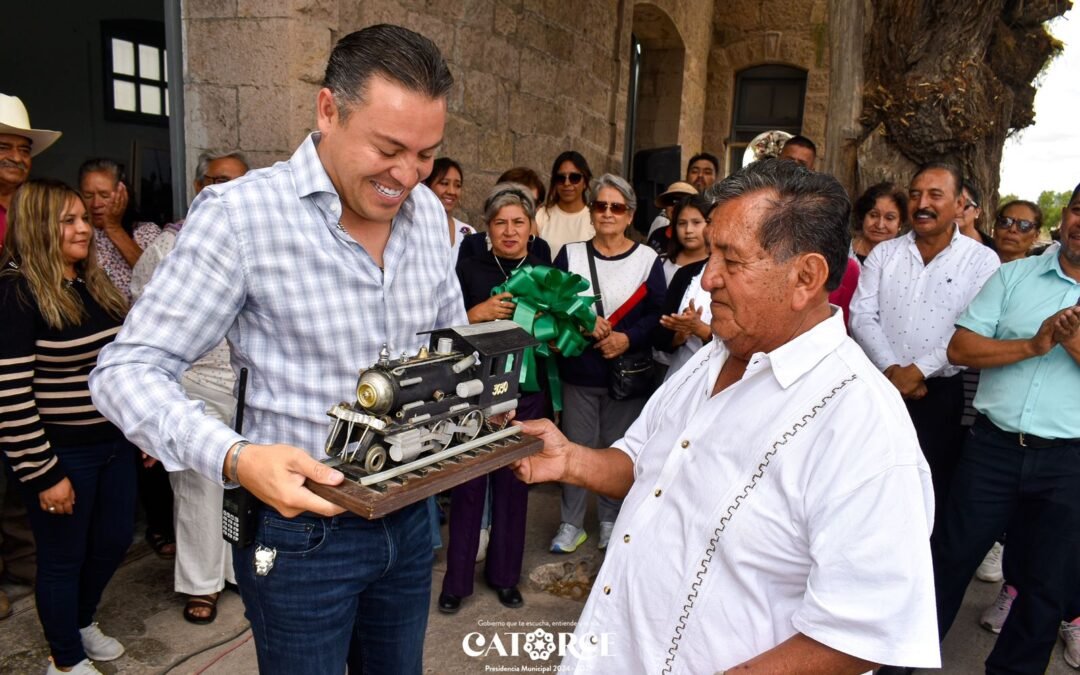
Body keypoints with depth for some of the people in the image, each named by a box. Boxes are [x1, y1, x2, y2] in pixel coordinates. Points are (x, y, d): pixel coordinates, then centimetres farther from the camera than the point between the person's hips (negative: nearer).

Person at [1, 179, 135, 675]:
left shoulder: (95, 283, 7)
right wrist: (44, 473, -17)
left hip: (114, 444, 7)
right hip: (60, 454, -7)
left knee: (114, 540, 20)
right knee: (64, 558, 11)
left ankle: (83, 622, 47)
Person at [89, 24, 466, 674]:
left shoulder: (429, 212, -1)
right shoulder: (240, 214, -19)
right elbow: (130, 370, -17)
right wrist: (235, 459, -33)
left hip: (408, 516, 6)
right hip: (301, 525, -5)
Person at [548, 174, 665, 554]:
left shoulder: (648, 259, 1)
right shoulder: (570, 255, 5)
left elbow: (658, 315, -4)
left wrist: (629, 338, -18)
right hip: (578, 372, 1)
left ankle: (611, 523, 30)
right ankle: (571, 524, 24)